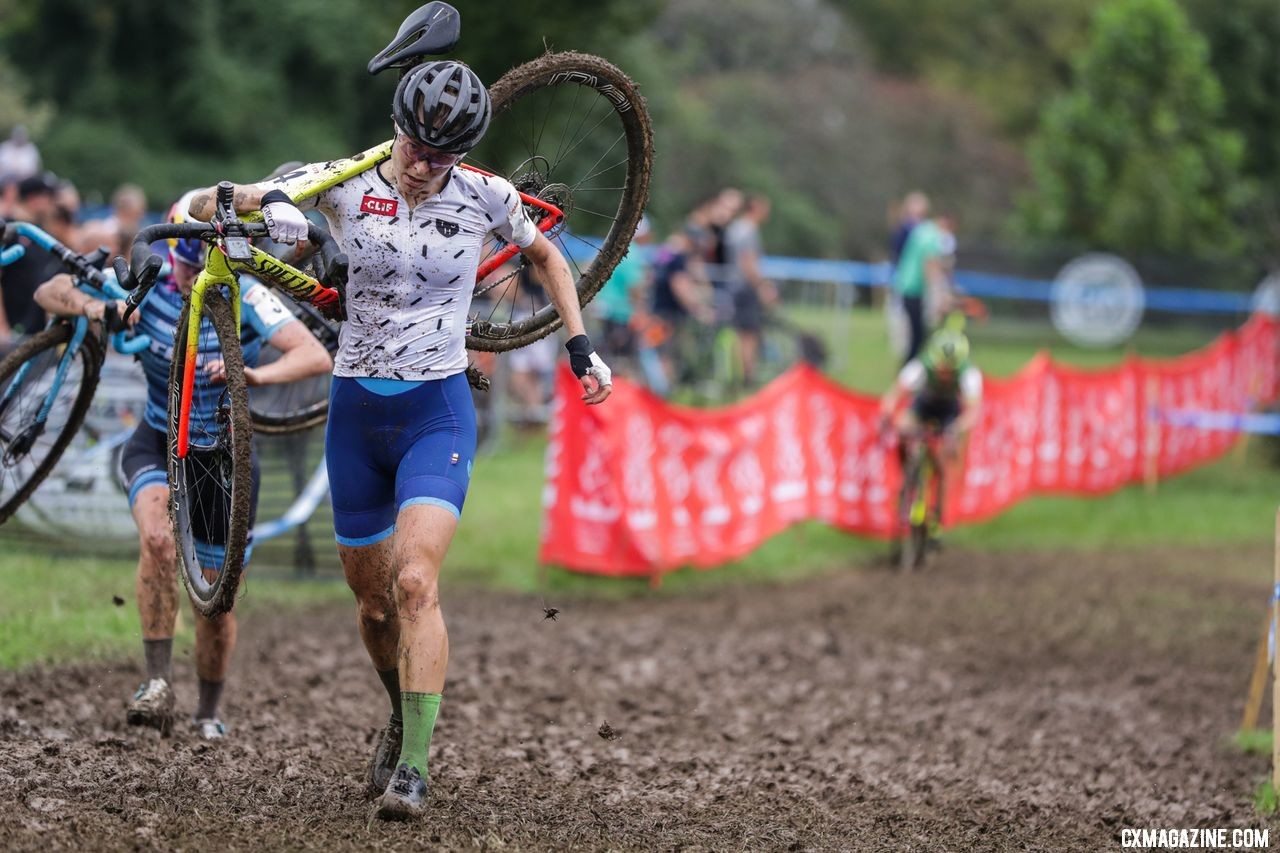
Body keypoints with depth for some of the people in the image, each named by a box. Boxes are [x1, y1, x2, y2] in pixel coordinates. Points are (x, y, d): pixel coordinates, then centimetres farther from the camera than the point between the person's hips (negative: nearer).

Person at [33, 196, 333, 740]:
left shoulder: (246, 298, -20)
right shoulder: (147, 288, -14)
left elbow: (316, 355, -32)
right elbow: (48, 292, -12)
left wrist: (258, 374, -51)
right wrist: (91, 305, -34)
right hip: (157, 444, 0)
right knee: (157, 537, -33)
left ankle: (209, 712, 32)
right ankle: (158, 682, -26)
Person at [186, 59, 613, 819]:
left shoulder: (484, 198, -5)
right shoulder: (346, 187, -5)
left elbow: (544, 255, 15)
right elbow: (212, 201, -6)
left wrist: (581, 345, 9)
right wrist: (269, 203, -28)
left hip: (437, 413, -2)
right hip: (356, 412, 3)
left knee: (415, 583, -21)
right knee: (373, 601, 13)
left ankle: (414, 768, -18)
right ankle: (405, 715, 41)